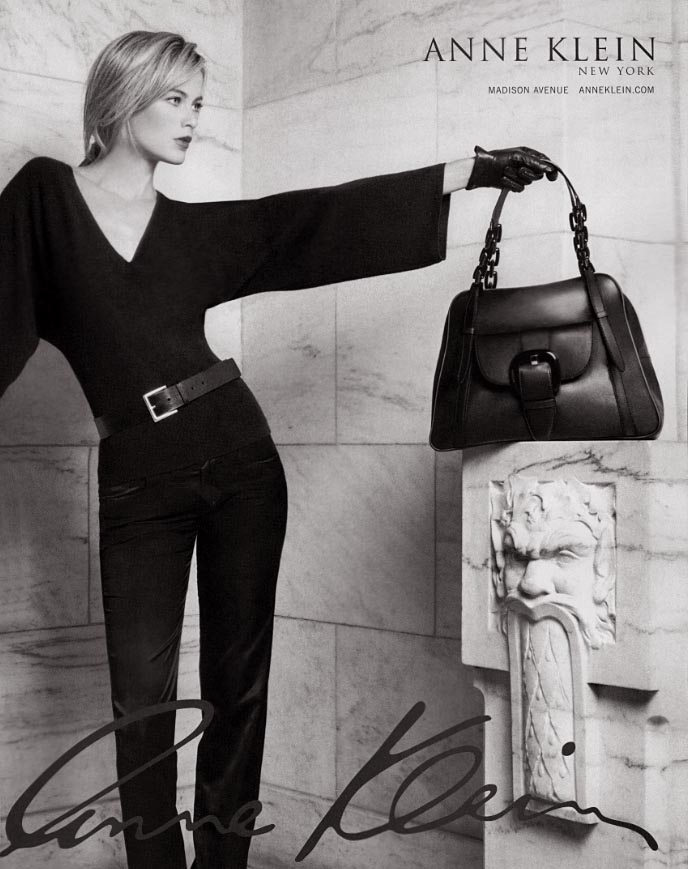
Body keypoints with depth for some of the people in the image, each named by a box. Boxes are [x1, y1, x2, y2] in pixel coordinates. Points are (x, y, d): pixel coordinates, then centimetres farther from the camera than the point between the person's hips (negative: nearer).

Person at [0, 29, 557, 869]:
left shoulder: (200, 229, 10)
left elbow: (333, 215, 6)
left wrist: (472, 169, 2)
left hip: (237, 454, 3)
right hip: (137, 478, -2)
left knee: (239, 674, 8)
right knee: (143, 692, -2)